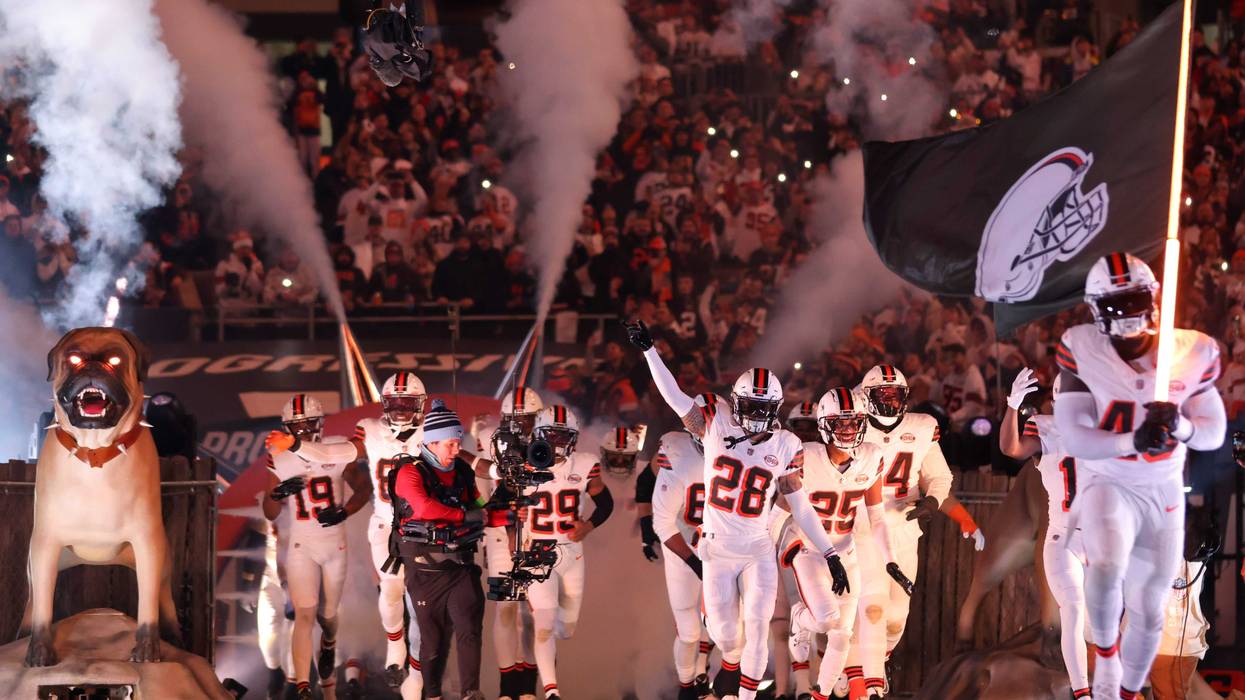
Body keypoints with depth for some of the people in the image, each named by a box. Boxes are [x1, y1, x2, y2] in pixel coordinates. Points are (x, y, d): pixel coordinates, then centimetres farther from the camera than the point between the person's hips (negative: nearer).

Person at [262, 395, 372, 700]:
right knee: (304, 614, -14)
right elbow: (270, 514, 2)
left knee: (328, 614, 14)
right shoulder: (281, 462, -4)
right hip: (301, 546, -1)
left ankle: (329, 643, 52)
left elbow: (363, 488, 5)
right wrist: (279, 493, -20)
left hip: (334, 545, 1)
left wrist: (344, 512, -12)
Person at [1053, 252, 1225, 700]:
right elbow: (1075, 437, -15)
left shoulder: (1191, 353, -7)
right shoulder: (1082, 352, -14)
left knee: (1148, 613, 12)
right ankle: (1106, 658, -7)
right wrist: (1134, 441, -30)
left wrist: (1180, 425, -23)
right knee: (1107, 567, -33)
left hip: (1164, 494, 3)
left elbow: (1215, 433, -1)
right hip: (1107, 484, -3)